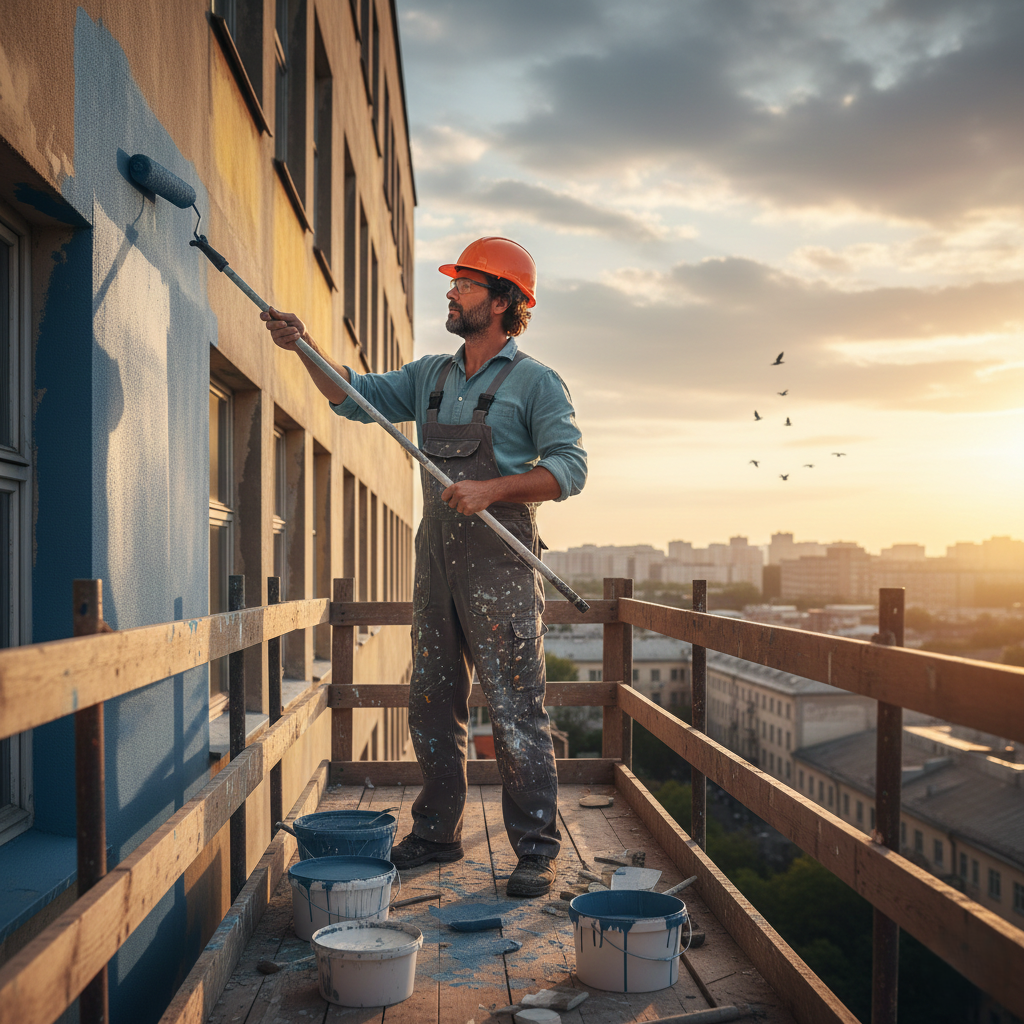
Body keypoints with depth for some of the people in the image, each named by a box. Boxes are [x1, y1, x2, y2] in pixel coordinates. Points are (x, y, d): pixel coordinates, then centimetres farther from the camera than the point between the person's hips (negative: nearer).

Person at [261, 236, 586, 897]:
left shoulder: (536, 383, -2)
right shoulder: (430, 376, 16)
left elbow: (570, 468, -9)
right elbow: (356, 397, 16)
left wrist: (491, 488, -20)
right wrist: (305, 346, 3)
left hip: (501, 561, -6)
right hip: (437, 557, 7)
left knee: (516, 712, -5)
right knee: (433, 706, 12)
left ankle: (537, 851, 3)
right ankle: (437, 834, 24)